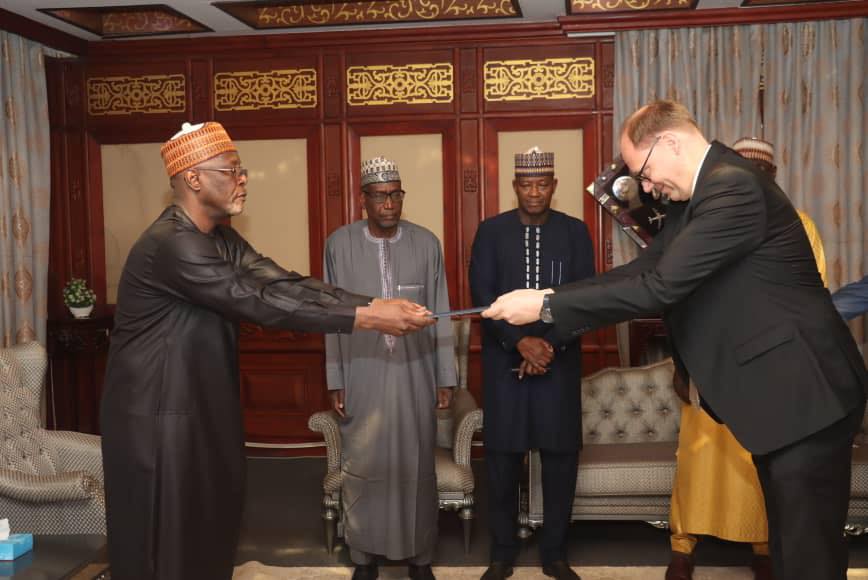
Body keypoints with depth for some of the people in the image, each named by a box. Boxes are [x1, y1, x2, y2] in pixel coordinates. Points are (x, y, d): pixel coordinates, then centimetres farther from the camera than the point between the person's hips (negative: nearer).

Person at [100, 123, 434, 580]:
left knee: (211, 525, 16)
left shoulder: (221, 240, 7)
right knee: (167, 538, 4)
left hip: (205, 407, 9)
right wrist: (364, 317, -28)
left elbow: (285, 285, -3)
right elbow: (260, 303, -28)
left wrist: (375, 303, -15)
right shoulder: (171, 244, -23)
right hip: (158, 414, -9)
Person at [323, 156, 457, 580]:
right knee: (361, 466, 8)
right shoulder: (340, 243, -4)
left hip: (415, 371, 1)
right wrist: (334, 381, -1)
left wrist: (446, 377, 2)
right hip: (361, 371, 0)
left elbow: (440, 314, 2)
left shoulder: (426, 243, -2)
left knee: (416, 466, 9)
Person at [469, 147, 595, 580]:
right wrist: (521, 341, -15)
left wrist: (549, 344, -12)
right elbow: (482, 295, -4)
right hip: (504, 360, 0)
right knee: (502, 458, 3)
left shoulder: (575, 231, 5)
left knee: (561, 456, 4)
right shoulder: (491, 231, 4)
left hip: (560, 360, 1)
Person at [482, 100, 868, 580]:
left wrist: (547, 306, -21)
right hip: (778, 392, 10)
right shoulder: (696, 194, 11)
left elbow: (659, 286, -26)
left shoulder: (733, 186, -22)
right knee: (789, 542, 20)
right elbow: (643, 269, 8)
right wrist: (549, 298, -3)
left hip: (804, 395, -10)